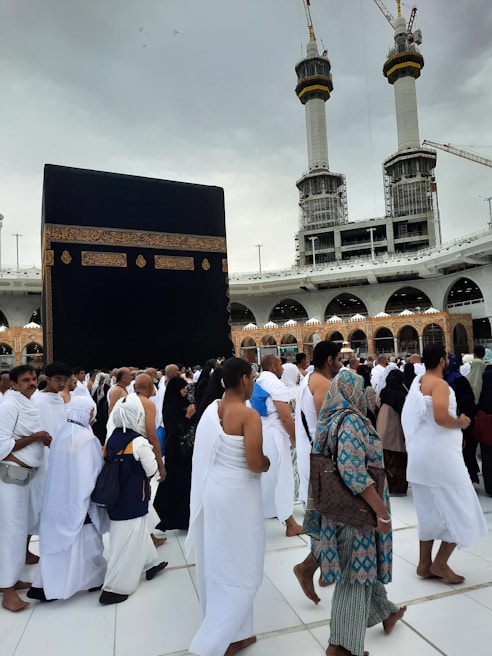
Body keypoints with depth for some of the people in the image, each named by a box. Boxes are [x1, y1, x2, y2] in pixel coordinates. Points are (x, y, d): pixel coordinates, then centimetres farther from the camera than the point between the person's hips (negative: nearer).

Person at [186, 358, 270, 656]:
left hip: (211, 489, 8)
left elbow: (208, 453, 10)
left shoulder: (210, 410, 2)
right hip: (237, 495, -8)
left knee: (218, 563, 20)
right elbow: (255, 464, -24)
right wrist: (267, 462, -3)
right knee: (240, 569, 9)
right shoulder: (249, 415, -20)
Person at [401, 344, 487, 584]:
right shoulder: (439, 384, -16)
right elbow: (441, 418, -29)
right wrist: (461, 423, -11)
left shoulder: (418, 382, 10)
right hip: (439, 453, -9)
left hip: (422, 454, 9)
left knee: (431, 510, 17)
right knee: (459, 510, 6)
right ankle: (440, 563, 12)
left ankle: (425, 563, 24)